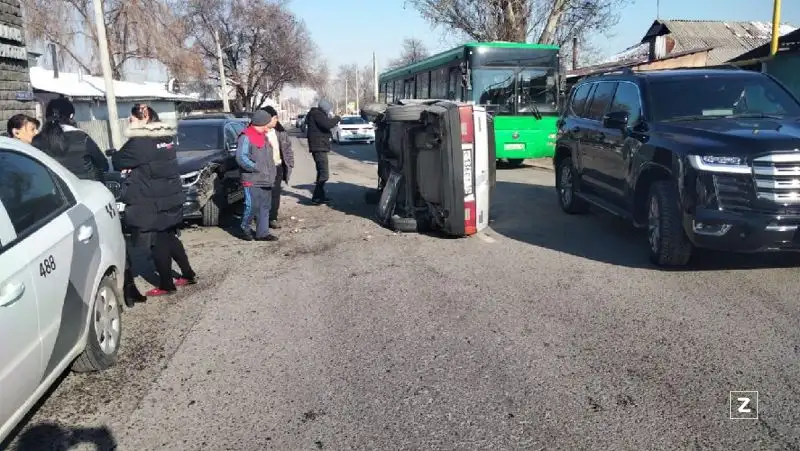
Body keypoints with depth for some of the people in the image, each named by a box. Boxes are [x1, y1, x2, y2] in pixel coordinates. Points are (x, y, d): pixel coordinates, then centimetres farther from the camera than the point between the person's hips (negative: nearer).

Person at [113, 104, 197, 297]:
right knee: (169, 238, 19)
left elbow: (118, 162, -5)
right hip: (171, 198, 8)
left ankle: (166, 285, 10)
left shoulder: (139, 142, -16)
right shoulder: (166, 138, 8)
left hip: (152, 202, -8)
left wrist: (115, 155, 16)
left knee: (158, 243, 2)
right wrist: (134, 167, 7)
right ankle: (188, 274, 25)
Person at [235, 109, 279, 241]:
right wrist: (257, 168, -19)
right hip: (252, 181, -9)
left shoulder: (263, 136, 16)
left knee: (265, 207, 10)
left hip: (265, 180, 9)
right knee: (252, 207, -6)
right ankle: (245, 229, 15)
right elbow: (241, 158, -20)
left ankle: (262, 233, 17)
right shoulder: (246, 137, -12)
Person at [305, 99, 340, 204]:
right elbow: (327, 124, -26)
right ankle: (316, 197, -9)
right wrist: (337, 118, -11)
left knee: (321, 172, 18)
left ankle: (320, 195, 26)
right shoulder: (317, 114, -13)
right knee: (324, 174, -12)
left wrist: (330, 119, 8)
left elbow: (323, 126, 21)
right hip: (319, 147, -11)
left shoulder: (317, 113, 17)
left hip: (319, 147, 11)